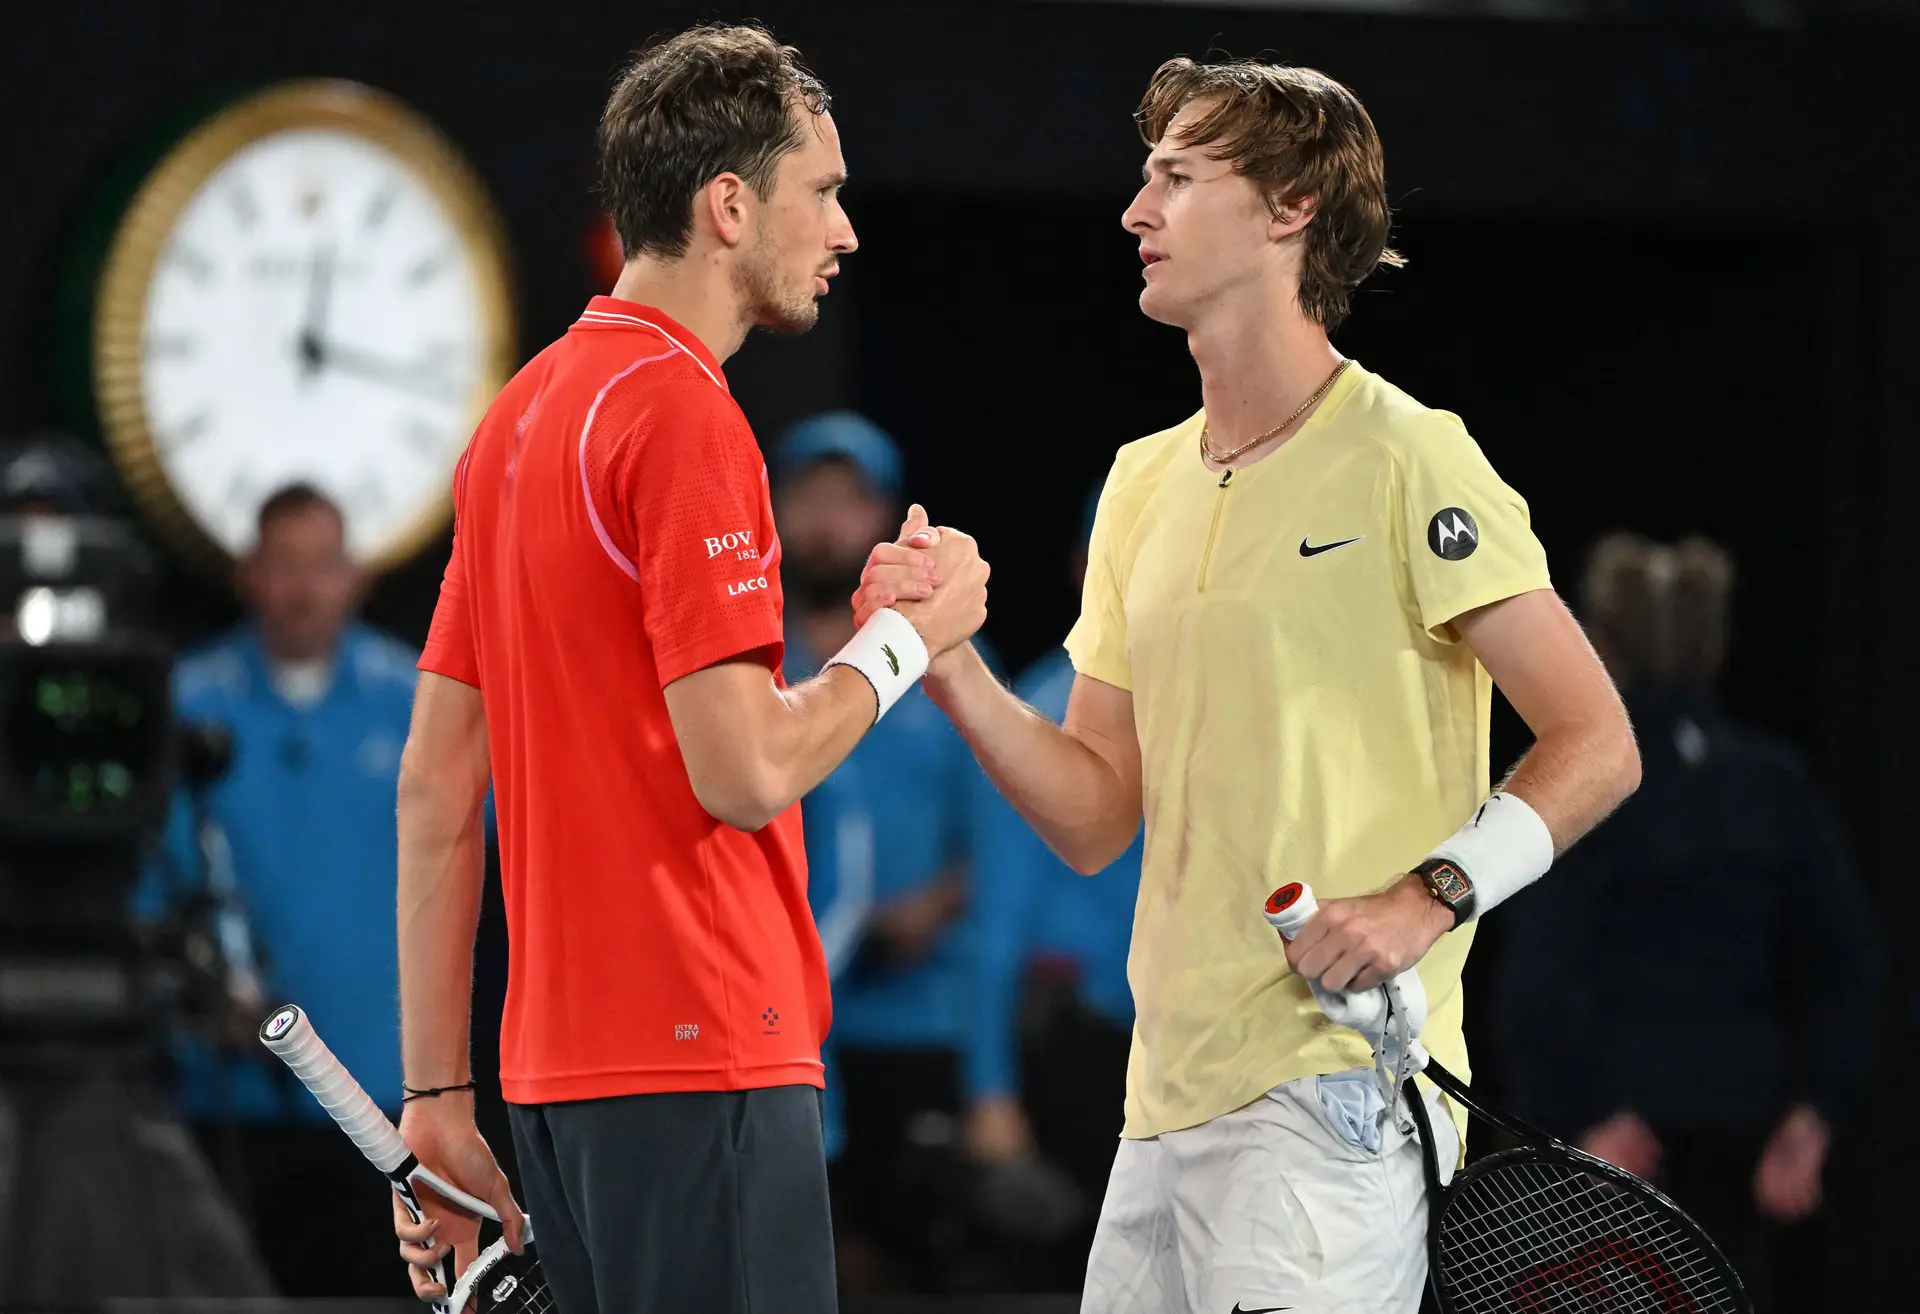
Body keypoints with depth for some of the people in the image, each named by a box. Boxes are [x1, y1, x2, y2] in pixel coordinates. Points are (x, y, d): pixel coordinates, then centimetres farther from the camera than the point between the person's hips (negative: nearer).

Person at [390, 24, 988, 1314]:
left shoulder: (522, 414, 15)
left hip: (563, 1062, 9)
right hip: (701, 1061, -9)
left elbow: (433, 784, 16)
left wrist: (438, 1093, 17)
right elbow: (746, 768, -18)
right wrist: (906, 635, -1)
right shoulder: (683, 412, -12)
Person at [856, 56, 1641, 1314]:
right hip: (1167, 1099, 7)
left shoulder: (1405, 458, -7)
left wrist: (1432, 894, -19)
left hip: (1335, 1090, -7)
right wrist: (955, 671, 0)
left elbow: (1598, 745, -8)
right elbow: (1098, 818, 14)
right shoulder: (1145, 482, 16)